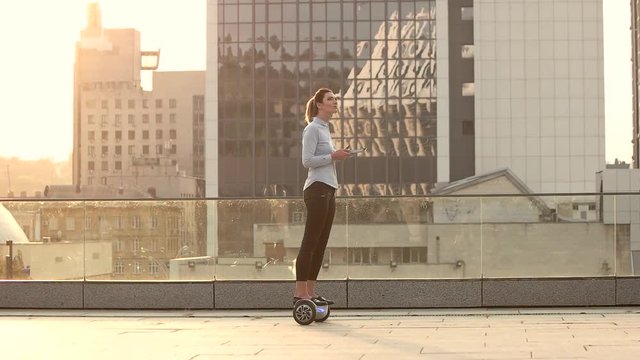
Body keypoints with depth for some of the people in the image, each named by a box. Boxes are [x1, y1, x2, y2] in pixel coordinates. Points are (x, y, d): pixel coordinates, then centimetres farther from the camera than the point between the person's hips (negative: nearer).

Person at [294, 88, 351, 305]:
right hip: (317, 189, -10)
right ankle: (300, 293, -7)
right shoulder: (313, 128, -8)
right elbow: (307, 160, -16)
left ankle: (310, 292, 11)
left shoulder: (325, 128, 20)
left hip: (328, 190, 10)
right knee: (310, 243, -9)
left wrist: (338, 156, 11)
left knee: (320, 245, 8)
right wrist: (332, 156, -16)